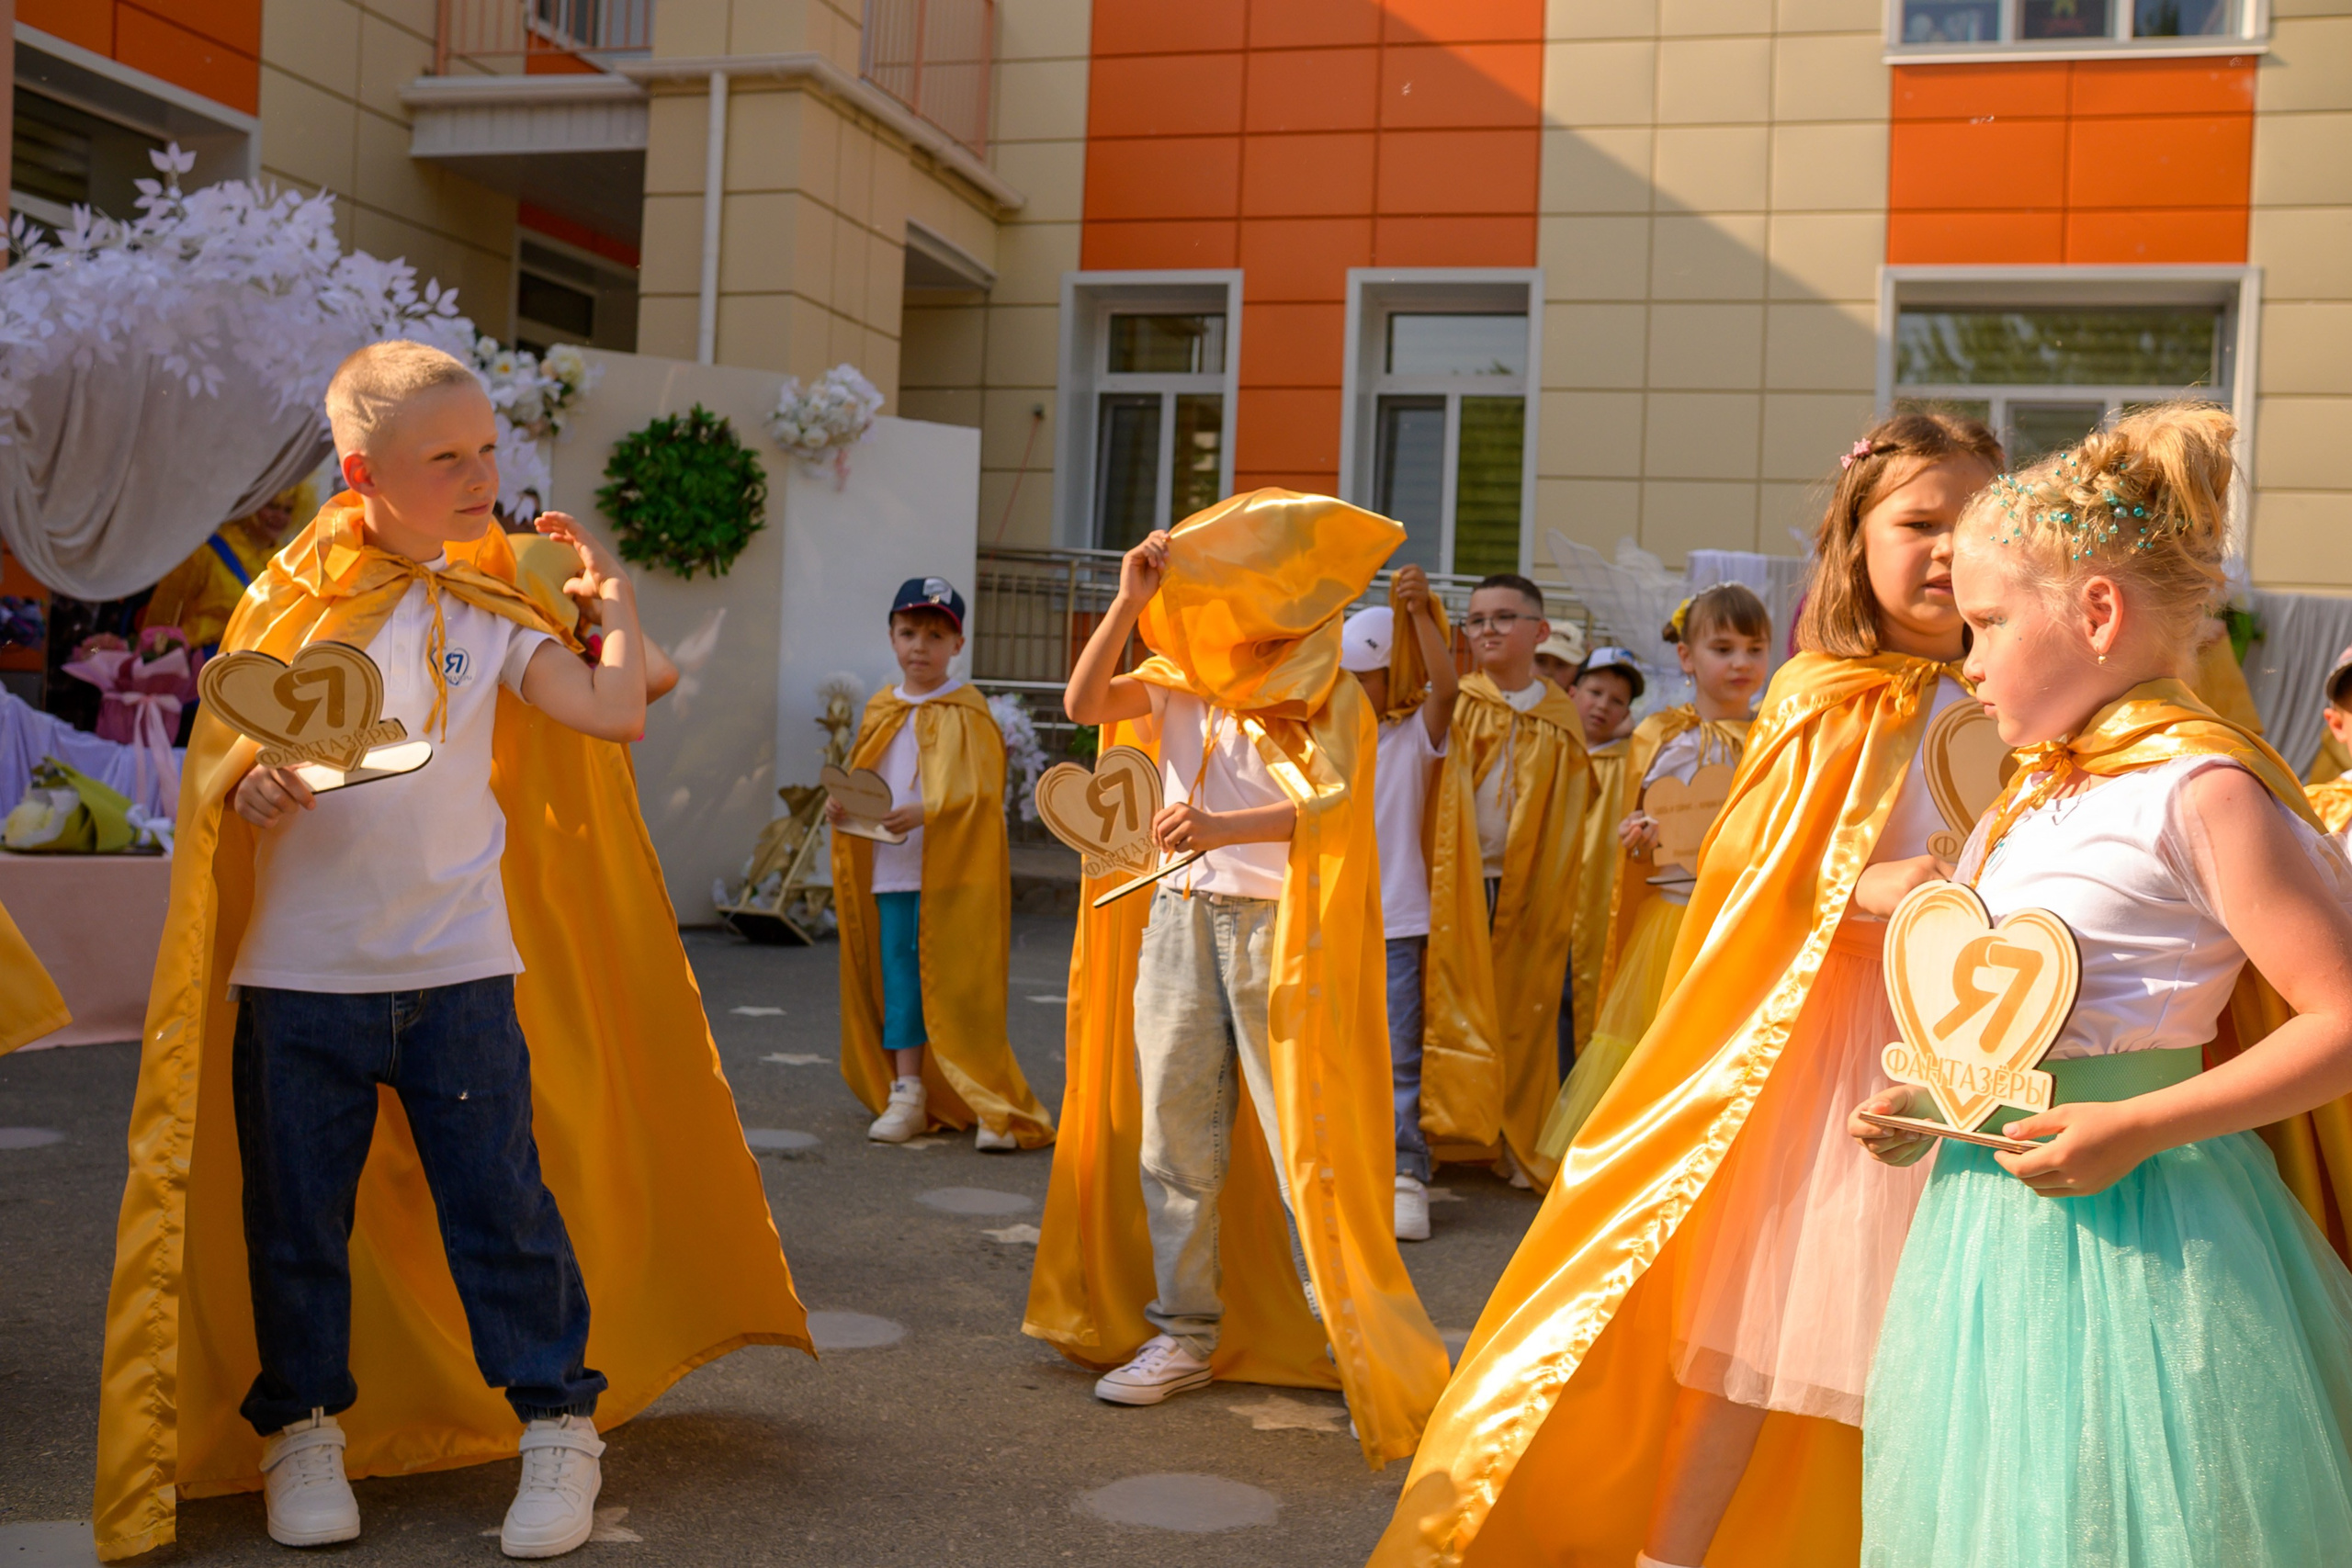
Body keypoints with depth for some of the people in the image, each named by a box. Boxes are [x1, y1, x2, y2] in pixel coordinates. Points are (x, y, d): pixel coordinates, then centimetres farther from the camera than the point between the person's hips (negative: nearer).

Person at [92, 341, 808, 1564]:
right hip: (297, 971, 0)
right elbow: (220, 765, 5)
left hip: (461, 968, 0)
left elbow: (612, 713, -6)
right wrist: (253, 788, -17)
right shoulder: (293, 597, 3)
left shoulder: (492, 610, 6)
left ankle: (559, 1424, 14)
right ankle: (304, 1426, 27)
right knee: (294, 1213, 9)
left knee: (504, 1203, 1)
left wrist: (612, 596, 5)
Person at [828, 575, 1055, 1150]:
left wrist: (927, 811, -27)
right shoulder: (882, 712, 13)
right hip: (891, 871, 6)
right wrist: (841, 807, -2)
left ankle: (994, 1107, -1)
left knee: (959, 984, -6)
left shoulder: (967, 715, -6)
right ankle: (907, 1093, 16)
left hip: (951, 872, -6)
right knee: (898, 978, 8)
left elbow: (981, 792, -14)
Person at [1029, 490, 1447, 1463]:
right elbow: (1084, 704, -1)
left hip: (1280, 925, -5)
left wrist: (1223, 825, -35)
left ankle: (1354, 1345, 4)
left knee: (1305, 1141, -5)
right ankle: (1185, 1334, 21)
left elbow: (1327, 802, -19)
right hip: (1181, 915, 5)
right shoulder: (1183, 679, 11)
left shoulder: (1324, 692, -3)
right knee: (1172, 1135, 9)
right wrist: (1130, 602, -8)